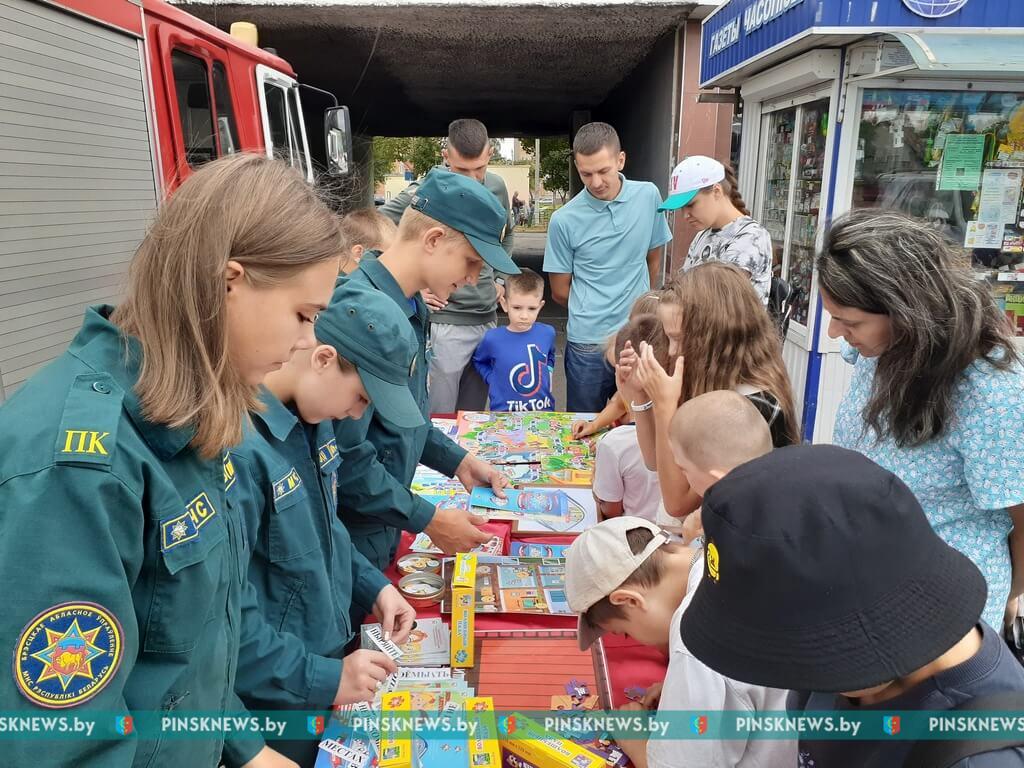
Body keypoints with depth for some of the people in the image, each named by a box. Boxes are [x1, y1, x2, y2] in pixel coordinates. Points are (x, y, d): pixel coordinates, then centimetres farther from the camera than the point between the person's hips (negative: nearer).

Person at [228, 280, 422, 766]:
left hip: (327, 652, 8)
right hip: (272, 705, -8)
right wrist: (321, 678, -21)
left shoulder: (309, 416, -3)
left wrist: (371, 586, 2)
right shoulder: (235, 446, -31)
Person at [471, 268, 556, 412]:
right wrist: (493, 380, 2)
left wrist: (546, 375, 8)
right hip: (504, 412, -1)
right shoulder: (493, 338, -7)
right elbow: (479, 361, 14)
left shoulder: (547, 333, -1)